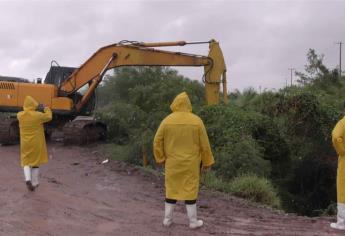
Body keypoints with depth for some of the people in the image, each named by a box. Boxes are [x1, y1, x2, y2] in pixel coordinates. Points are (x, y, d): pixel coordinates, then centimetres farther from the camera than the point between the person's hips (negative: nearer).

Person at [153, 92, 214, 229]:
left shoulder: (167, 120, -4)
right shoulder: (196, 121, -6)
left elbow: (157, 141, -1)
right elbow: (204, 144, -2)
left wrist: (160, 159, 9)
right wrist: (207, 162, 7)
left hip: (172, 163, 1)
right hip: (191, 163, -1)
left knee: (171, 189, 11)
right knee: (190, 190, 5)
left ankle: (167, 219, 18)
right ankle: (193, 221, 10)